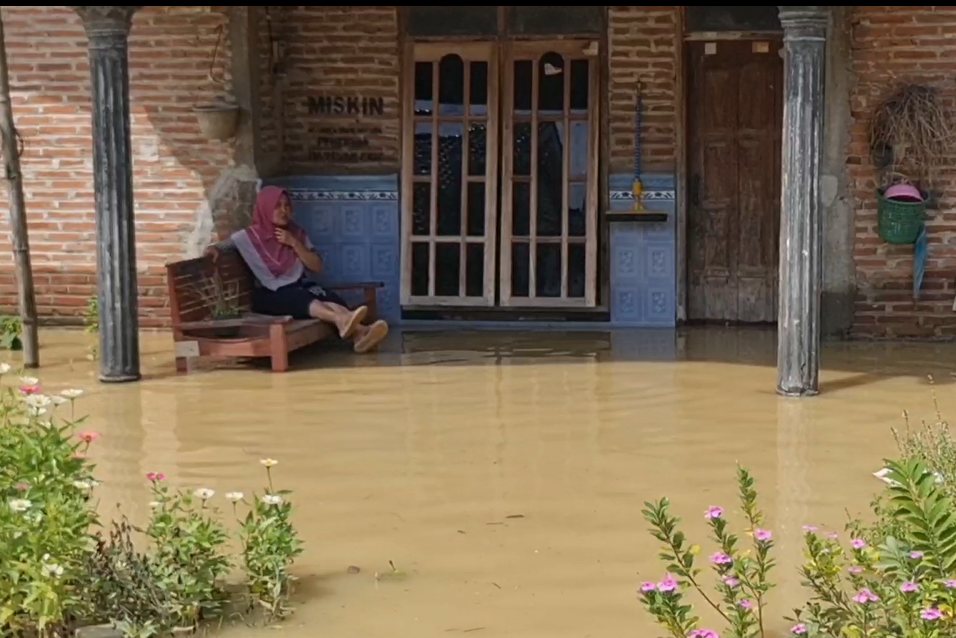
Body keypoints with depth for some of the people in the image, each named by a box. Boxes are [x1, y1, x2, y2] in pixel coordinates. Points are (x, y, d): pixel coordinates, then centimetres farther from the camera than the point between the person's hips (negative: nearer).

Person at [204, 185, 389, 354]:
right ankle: (342, 319, -66)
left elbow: (317, 267, 6)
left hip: (299, 287, 4)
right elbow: (217, 247, 9)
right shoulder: (249, 236, 0)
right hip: (270, 295, -4)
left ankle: (359, 334, -58)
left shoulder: (297, 233, 11)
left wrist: (294, 243, -6)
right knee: (300, 298, -37)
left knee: (330, 299, -30)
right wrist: (213, 250, -17)